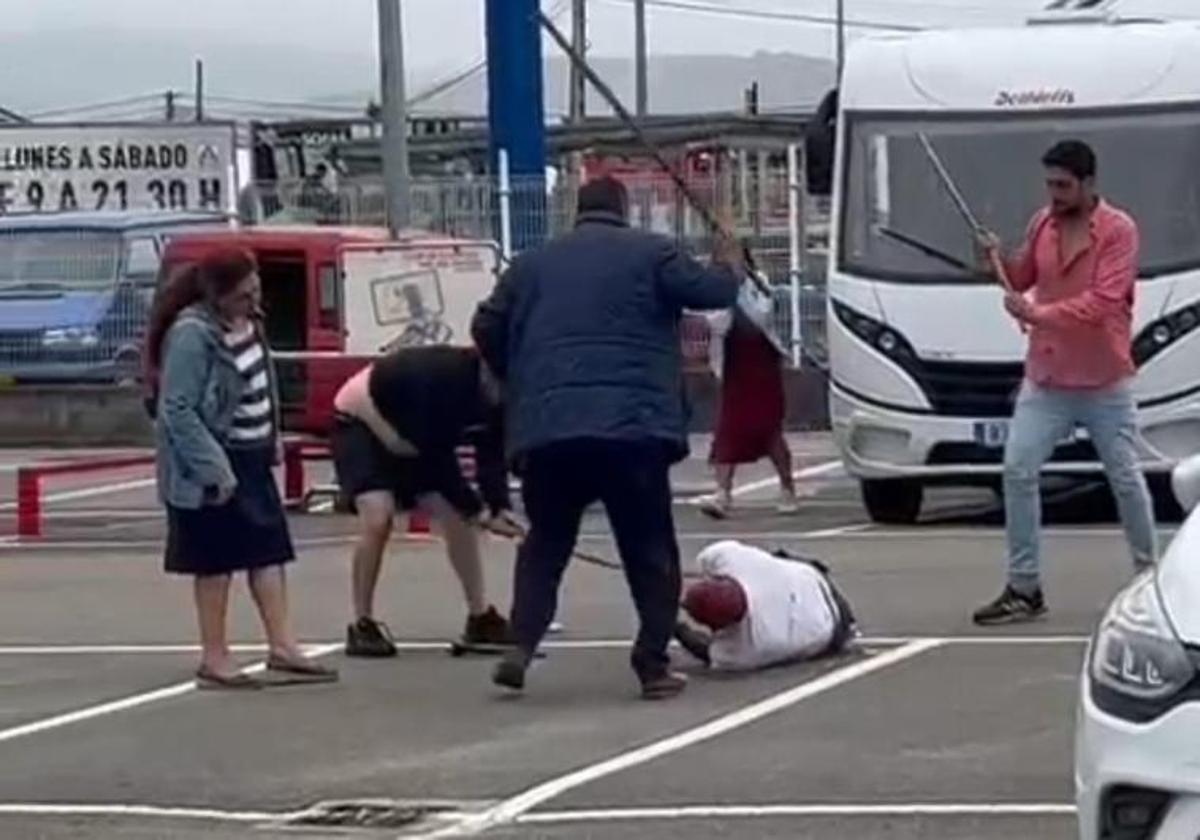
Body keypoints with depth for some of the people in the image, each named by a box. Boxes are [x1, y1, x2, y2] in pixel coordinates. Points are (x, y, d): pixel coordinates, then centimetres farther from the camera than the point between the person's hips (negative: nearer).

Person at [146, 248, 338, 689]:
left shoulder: (245, 321, 4)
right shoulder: (193, 336, -22)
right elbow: (177, 411, -23)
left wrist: (272, 441, 13)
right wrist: (214, 469, -24)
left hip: (251, 457, 8)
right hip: (215, 466, -8)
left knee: (270, 549, 7)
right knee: (217, 561, 1)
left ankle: (282, 648, 12)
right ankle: (214, 660, 10)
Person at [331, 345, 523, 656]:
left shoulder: (496, 395, -18)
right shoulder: (441, 375, -39)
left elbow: (492, 455, -11)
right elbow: (436, 455, -34)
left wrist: (499, 507, -27)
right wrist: (476, 511, -29)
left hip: (416, 438, 7)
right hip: (360, 424, -7)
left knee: (457, 517, 0)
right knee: (378, 518, -24)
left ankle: (481, 617, 12)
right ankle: (362, 626, -11)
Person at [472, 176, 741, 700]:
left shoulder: (532, 264, 17)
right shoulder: (648, 253, 6)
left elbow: (486, 329, 15)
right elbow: (713, 293, 4)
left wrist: (519, 382, 30)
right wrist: (727, 265, 27)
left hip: (546, 428, 3)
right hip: (633, 426, -3)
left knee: (545, 543, 15)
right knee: (649, 548, 7)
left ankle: (521, 646, -1)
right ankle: (653, 663, 2)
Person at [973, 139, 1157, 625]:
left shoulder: (1118, 230, -12)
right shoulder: (1042, 224, 4)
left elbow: (1103, 301, -22)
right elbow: (1023, 279, 18)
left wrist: (1039, 314, -28)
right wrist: (999, 260, -3)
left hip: (1104, 383, -4)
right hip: (1045, 378, 4)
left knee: (1125, 480, 7)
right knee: (1018, 472, -6)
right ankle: (1024, 589, -1)